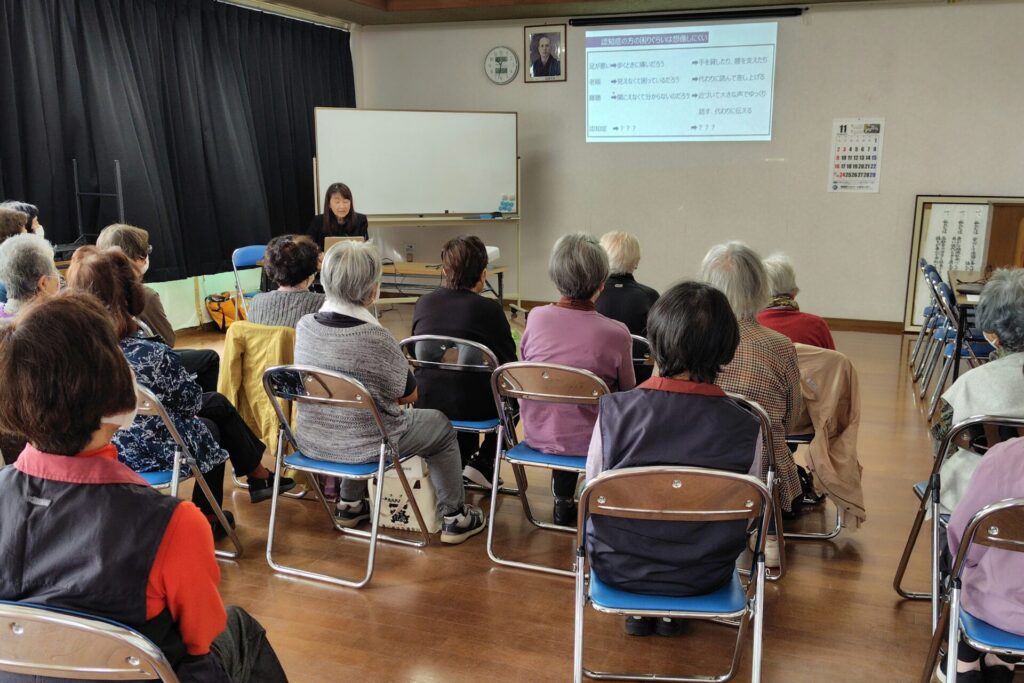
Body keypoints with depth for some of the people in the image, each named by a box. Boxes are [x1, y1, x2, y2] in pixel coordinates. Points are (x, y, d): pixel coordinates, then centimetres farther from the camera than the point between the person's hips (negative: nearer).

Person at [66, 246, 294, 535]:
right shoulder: (154, 355, -35)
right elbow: (191, 401, -15)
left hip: (108, 447, 6)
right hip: (152, 451, -5)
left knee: (219, 403, 25)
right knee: (212, 426, 30)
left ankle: (260, 476, 43)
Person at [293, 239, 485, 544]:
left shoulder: (304, 325, -9)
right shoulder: (376, 338, -26)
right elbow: (407, 395, -10)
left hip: (311, 442, 6)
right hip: (362, 447, -5)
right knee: (441, 426, 19)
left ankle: (349, 504, 40)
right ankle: (454, 518, 27)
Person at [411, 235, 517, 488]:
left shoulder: (423, 303, 3)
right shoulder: (489, 309, -10)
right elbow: (509, 363, -1)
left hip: (424, 404, 5)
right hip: (470, 409, -5)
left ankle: (460, 461, 33)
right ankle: (482, 463, 15)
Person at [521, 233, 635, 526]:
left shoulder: (536, 317, -11)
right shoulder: (615, 333, -20)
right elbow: (628, 392, -4)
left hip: (537, 434, 3)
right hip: (586, 441, -3)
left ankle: (563, 500, 35)